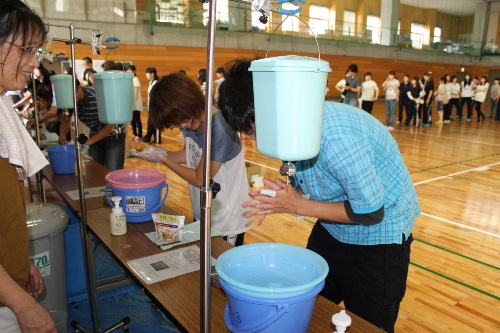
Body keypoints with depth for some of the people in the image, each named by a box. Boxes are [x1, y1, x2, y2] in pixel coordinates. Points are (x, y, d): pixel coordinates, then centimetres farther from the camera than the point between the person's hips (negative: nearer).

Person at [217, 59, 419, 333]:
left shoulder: (334, 135, -36)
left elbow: (370, 211, -27)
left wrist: (297, 206, -25)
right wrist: (277, 201, -17)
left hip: (379, 235, -7)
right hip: (332, 229, 7)